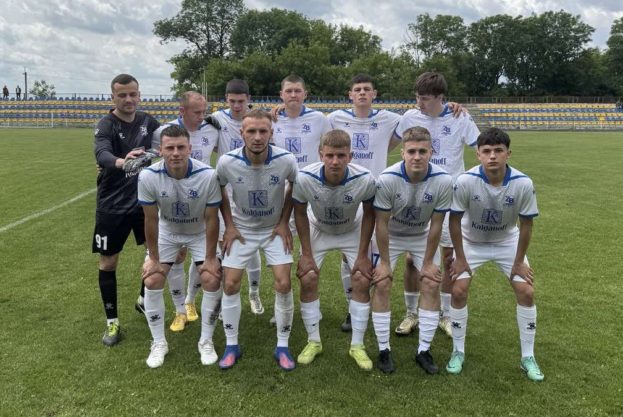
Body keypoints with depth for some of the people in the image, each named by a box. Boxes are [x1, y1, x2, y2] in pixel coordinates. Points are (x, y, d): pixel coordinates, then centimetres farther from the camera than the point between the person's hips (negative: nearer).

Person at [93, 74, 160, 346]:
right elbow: (101, 154, -34)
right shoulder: (106, 125, -14)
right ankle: (112, 322, 19)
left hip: (144, 200, 4)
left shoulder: (148, 122, 0)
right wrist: (122, 161, -56)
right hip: (112, 205, -3)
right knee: (108, 263, 3)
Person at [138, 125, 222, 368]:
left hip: (200, 232, -1)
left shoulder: (208, 175, -30)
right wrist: (154, 258, -9)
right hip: (166, 232, 1)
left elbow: (211, 219, -19)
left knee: (212, 280, -13)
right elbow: (151, 220, -15)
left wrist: (210, 258, -15)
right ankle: (159, 343, 13)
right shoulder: (148, 176, -26)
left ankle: (206, 342, 9)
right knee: (152, 282, -7)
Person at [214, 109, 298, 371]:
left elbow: (295, 186, 0)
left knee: (284, 284, -9)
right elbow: (219, 190, 1)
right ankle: (232, 345, 15)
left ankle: (282, 346, 9)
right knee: (230, 284, -3)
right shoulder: (227, 162, -21)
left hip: (274, 228, 0)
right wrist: (229, 225, -2)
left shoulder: (286, 160, -22)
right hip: (241, 228, 1)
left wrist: (284, 221, -3)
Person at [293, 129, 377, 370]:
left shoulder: (365, 179, -33)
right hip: (317, 230, 0)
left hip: (353, 231, 0)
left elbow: (369, 215, -14)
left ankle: (357, 345, 9)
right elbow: (300, 214, -14)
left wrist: (363, 254, -11)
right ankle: (313, 342, 12)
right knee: (307, 280, -8)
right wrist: (306, 254, -11)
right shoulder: (304, 178, -33)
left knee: (362, 281, -8)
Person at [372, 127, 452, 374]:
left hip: (422, 236, 2)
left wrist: (428, 262, -10)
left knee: (431, 286, -5)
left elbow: (435, 225, -16)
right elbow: (382, 223, -21)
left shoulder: (443, 181, -26)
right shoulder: (387, 179, -31)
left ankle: (424, 351, 8)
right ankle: (383, 350, 4)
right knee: (381, 285, -10)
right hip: (390, 236, -1)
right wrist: (385, 262, -15)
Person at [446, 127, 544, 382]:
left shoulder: (523, 184, -27)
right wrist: (460, 258, -12)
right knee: (458, 291, -11)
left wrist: (519, 262, -8)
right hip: (471, 241, -1)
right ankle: (458, 352, 9)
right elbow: (455, 220, -17)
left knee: (526, 292, -6)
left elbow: (526, 224, -13)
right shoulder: (465, 181, -30)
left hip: (508, 242, 1)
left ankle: (528, 357, 12)